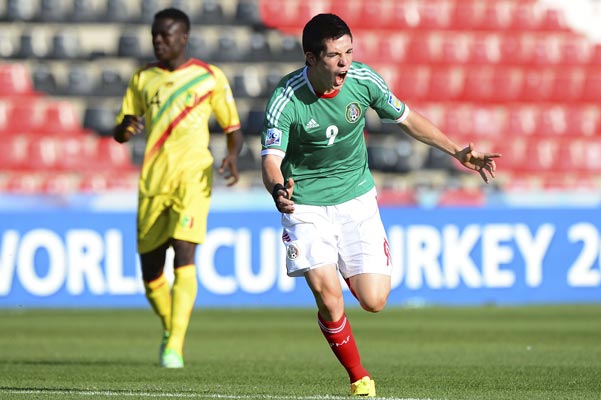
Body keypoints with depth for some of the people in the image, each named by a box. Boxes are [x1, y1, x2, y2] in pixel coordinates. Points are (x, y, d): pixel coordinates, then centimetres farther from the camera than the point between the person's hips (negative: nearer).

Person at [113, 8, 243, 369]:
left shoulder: (209, 77, 4)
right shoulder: (143, 79, 13)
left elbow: (233, 126, 10)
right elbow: (120, 133, 17)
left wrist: (234, 155, -11)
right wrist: (126, 127, -8)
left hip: (193, 176, -4)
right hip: (153, 180, 4)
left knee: (184, 256, -20)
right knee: (150, 270, 6)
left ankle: (175, 348, -23)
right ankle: (170, 330, 35)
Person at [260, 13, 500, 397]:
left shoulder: (363, 79, -12)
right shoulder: (285, 100, -21)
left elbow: (407, 118, 5)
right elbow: (271, 159, -26)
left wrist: (457, 151, 5)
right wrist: (278, 190, -49)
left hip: (356, 197, 3)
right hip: (306, 204, -3)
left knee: (374, 301, -5)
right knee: (328, 299, -17)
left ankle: (354, 273, 32)